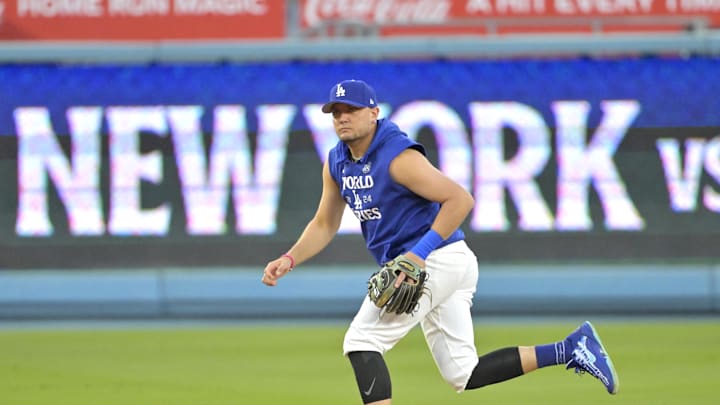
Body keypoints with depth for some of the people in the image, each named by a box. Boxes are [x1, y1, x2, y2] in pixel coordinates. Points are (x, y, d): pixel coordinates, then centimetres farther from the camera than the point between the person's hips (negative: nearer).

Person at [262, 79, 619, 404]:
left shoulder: (399, 157, -18)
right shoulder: (336, 163, 8)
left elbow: (460, 200, -21)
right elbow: (324, 224, 18)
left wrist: (420, 253, -26)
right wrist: (289, 260, 2)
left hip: (436, 260, -9)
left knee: (361, 342, -12)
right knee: (462, 374, 8)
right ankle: (569, 350, 9)